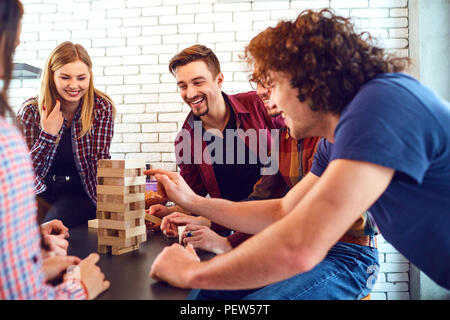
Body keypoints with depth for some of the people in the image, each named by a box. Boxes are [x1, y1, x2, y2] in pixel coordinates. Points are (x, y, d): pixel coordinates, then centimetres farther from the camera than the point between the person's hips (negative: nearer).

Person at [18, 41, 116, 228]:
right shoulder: (30, 111, -6)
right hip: (41, 191, 2)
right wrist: (47, 135, -20)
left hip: (81, 192, -1)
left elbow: (100, 163, -9)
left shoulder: (102, 107, -8)